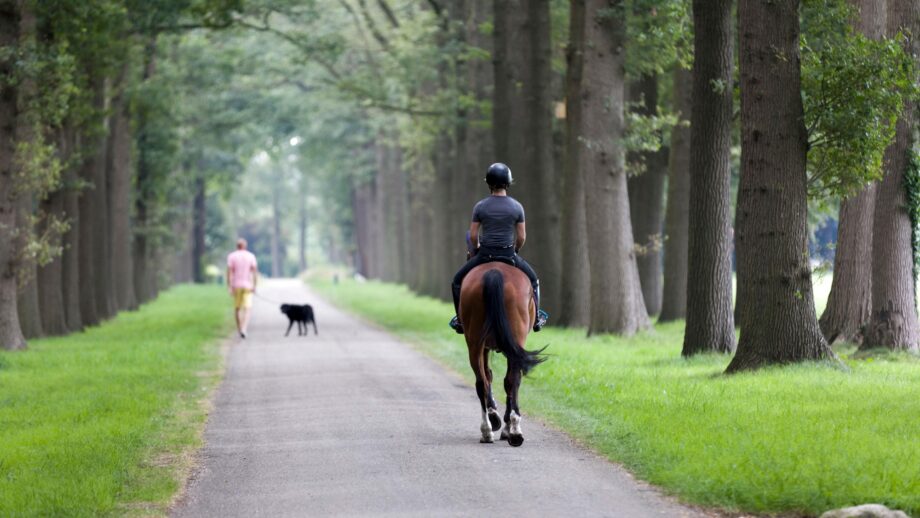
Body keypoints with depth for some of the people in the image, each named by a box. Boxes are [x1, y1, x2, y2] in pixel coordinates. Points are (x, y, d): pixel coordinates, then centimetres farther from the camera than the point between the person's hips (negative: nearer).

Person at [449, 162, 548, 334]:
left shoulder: (480, 207, -7)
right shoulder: (517, 207, -5)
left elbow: (473, 235, -4)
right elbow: (522, 237, -2)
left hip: (485, 254, -1)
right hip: (509, 254, 1)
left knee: (458, 281, 21)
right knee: (532, 279, 27)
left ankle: (460, 320, 17)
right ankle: (536, 318, 28)